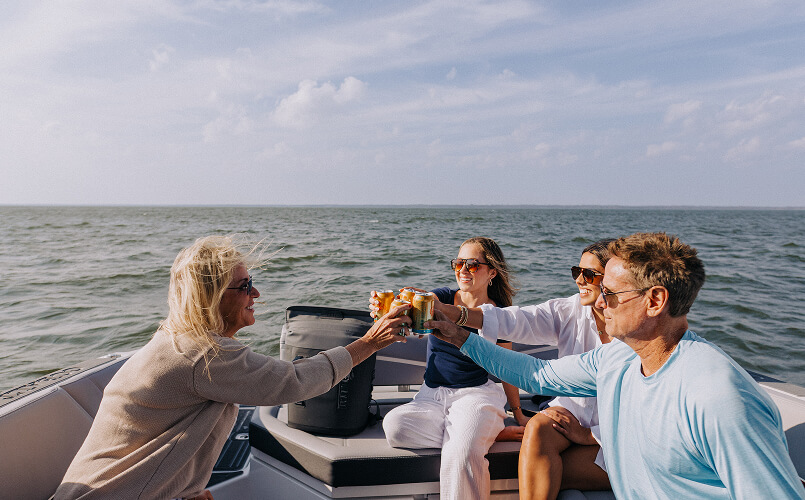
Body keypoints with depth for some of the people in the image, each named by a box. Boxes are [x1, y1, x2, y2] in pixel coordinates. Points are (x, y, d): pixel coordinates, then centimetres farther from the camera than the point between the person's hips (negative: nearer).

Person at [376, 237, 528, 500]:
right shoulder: (443, 298, 2)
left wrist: (519, 414, 16)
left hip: (477, 394, -4)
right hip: (432, 396, 5)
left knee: (461, 454, -35)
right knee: (394, 424, -26)